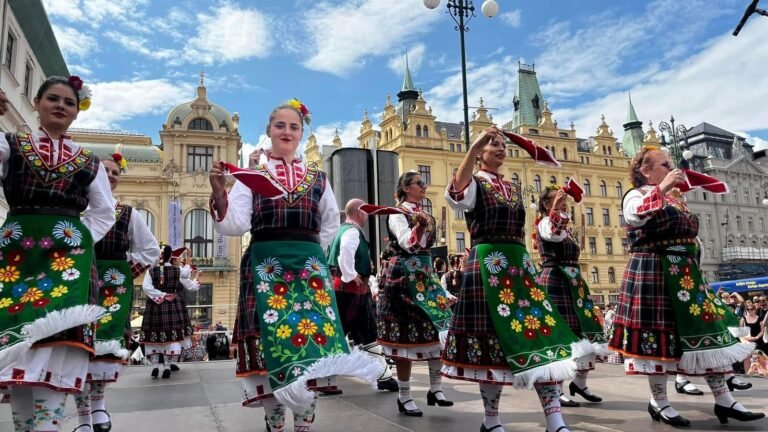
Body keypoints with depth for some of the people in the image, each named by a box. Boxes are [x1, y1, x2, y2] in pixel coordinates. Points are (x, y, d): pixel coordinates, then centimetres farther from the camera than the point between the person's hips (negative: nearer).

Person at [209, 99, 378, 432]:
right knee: (272, 337, -2)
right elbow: (234, 225, -7)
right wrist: (218, 191, -21)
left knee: (309, 333, -4)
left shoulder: (317, 178, 14)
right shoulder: (251, 174, 6)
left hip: (309, 266, 2)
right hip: (265, 267, -2)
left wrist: (311, 252, 13)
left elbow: (331, 224, 25)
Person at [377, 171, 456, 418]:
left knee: (438, 326, 2)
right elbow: (408, 244, -21)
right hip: (403, 278, -8)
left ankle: (435, 388, 14)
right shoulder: (397, 214, -7)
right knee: (406, 336, -3)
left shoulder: (425, 215, 16)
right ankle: (404, 397, 8)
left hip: (424, 276, 8)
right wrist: (419, 226, -35)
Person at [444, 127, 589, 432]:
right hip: (486, 265, -6)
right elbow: (455, 196, -26)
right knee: (494, 339, -3)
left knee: (542, 335, -1)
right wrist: (473, 147, -33)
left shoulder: (514, 188, 20)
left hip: (519, 263, 6)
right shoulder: (473, 183, 0)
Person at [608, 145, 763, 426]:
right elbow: (636, 215, -28)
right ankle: (658, 402, 11)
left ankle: (723, 400, 13)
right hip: (653, 272, -8)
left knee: (704, 328, 5)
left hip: (684, 272, 8)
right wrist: (661, 189, -30)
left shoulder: (673, 198, 20)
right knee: (660, 332, -2)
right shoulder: (635, 195, -4)